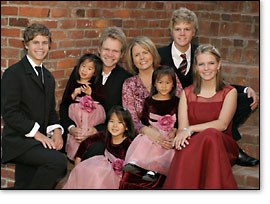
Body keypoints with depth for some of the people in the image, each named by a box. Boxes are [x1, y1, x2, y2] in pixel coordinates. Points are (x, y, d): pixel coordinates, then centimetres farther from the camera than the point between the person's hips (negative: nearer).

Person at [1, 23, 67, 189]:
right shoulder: (13, 73, -6)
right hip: (18, 141, -8)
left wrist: (56, 130, 0)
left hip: (38, 141, 8)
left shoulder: (48, 77, 19)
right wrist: (36, 133, -17)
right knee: (58, 161, -28)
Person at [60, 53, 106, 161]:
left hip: (94, 116, -1)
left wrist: (91, 93, -11)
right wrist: (73, 95, -6)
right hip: (76, 117, 1)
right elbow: (64, 103, 10)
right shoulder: (73, 83, 15)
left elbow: (103, 100, -2)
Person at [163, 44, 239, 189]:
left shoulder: (229, 92, 8)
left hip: (222, 145, -1)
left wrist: (190, 129, -21)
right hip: (192, 144, 1)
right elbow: (182, 127, 2)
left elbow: (222, 124, -9)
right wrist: (183, 134, -24)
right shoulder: (187, 93, 14)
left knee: (210, 135, -37)